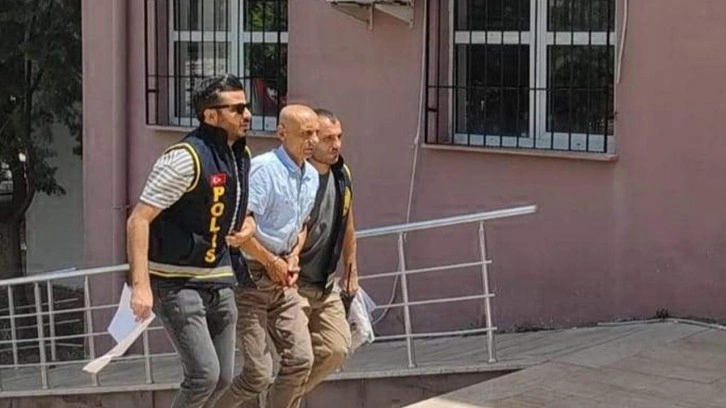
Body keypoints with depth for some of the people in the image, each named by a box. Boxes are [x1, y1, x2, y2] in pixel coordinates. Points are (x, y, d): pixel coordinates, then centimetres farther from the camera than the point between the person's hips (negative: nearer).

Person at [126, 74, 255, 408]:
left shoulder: (242, 155, 7)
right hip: (176, 283, -8)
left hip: (218, 280, 8)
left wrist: (247, 224, 3)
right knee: (204, 374, -15)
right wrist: (141, 285, -27)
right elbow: (138, 220, -20)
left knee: (223, 378, 9)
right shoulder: (186, 158, -18)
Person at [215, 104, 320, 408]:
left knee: (300, 359, 2)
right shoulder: (263, 169, -18)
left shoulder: (312, 176, 9)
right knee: (258, 374, -9)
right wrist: (271, 262, -12)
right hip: (250, 277, -8)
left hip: (282, 279, 8)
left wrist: (293, 257, 5)